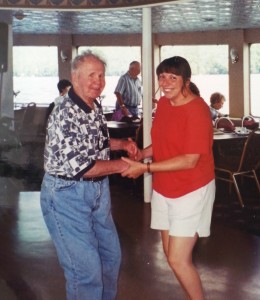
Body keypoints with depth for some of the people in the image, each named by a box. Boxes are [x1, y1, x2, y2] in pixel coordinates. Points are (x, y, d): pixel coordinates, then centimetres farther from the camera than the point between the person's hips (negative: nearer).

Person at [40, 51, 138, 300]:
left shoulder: (95, 106, 5)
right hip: (67, 195, -9)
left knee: (111, 255, 20)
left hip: (97, 190, 9)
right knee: (87, 269, -3)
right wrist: (121, 165, -18)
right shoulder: (65, 115, -24)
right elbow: (80, 167, -28)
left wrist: (121, 144, 5)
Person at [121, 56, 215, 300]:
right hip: (164, 189, 8)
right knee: (171, 253, 15)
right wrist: (143, 153, -3)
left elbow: (190, 160, -23)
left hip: (191, 191, -7)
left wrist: (145, 168, -23)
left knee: (178, 260, -8)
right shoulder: (163, 103, 2)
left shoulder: (197, 110, -20)